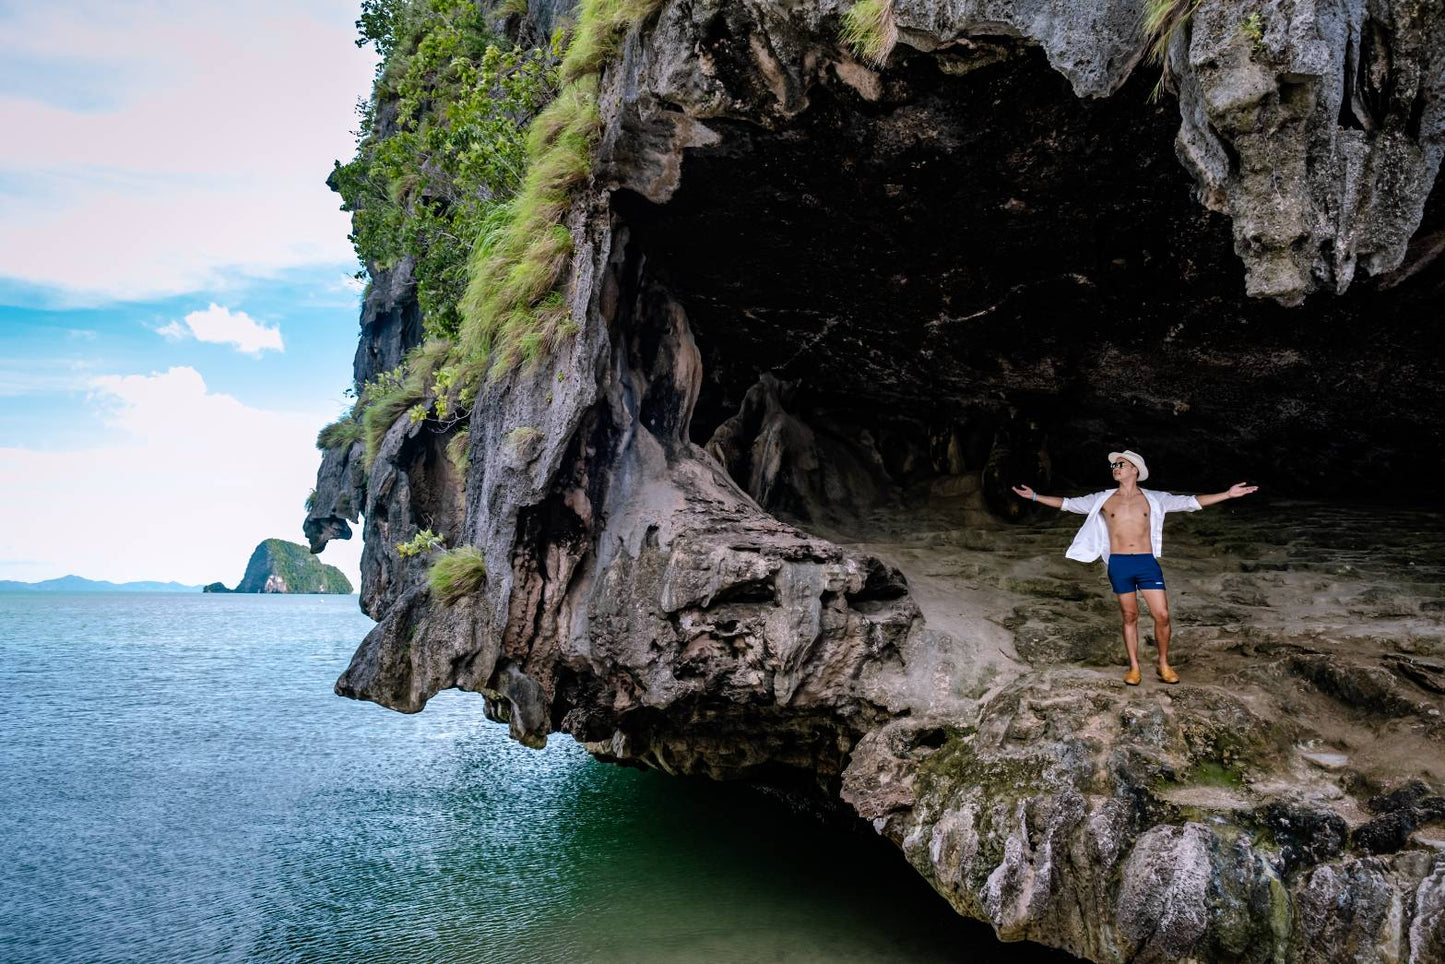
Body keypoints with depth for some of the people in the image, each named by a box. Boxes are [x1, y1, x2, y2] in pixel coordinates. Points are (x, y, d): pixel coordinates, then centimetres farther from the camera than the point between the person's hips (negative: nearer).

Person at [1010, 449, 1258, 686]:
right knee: (1130, 617, 7)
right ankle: (1134, 668, 18)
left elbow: (1189, 502, 2)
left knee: (1162, 615, -4)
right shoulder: (1103, 499, 6)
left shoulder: (1154, 499, 4)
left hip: (1147, 562, 0)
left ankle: (1164, 665, 15)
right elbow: (1068, 503, 8)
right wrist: (1035, 496, 2)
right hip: (1118, 565, 0)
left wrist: (1228, 494, -5)